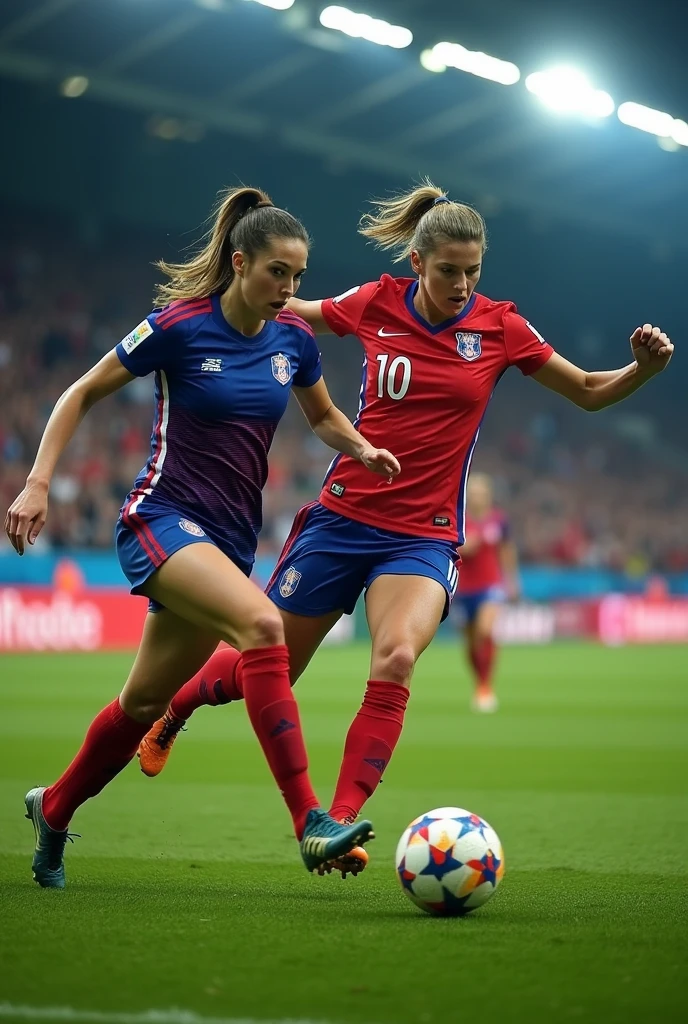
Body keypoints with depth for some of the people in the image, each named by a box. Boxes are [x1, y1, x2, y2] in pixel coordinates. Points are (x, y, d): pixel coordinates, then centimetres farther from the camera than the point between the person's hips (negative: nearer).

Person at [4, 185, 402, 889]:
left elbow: (323, 416, 22)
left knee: (144, 702, 12)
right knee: (262, 624, -32)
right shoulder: (179, 326, -10)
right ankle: (309, 823, -34)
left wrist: (362, 449, 1)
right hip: (162, 520, -6)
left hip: (230, 538, 6)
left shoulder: (293, 338, 4)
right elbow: (83, 393, -1)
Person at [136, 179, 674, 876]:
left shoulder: (500, 328, -3)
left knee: (396, 660, -28)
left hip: (424, 537, -1)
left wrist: (643, 367, -11)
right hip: (342, 517, 1)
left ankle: (338, 827, -24)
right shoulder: (376, 304, -2)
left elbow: (590, 393, 7)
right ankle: (170, 707, 42)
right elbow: (294, 311, 19)